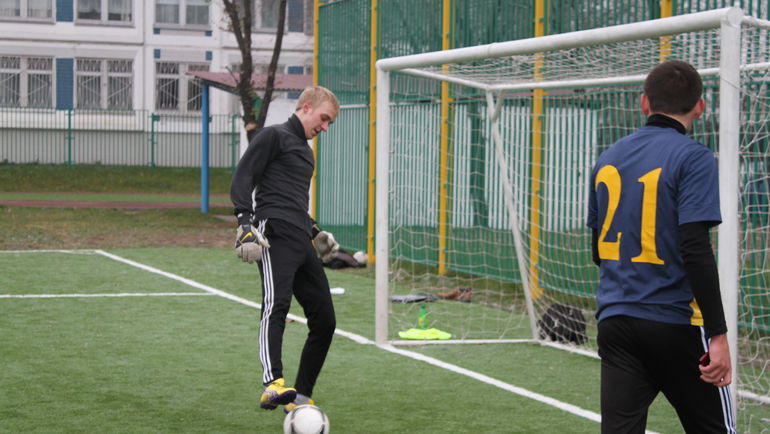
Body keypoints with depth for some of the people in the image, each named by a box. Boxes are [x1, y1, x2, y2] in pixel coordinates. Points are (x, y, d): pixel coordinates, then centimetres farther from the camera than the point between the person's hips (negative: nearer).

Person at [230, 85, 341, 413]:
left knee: (324, 320, 6)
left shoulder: (305, 150, 30)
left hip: (301, 242, 9)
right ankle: (273, 384, -45)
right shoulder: (274, 136, 3)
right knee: (276, 304, -28)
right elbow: (241, 180, -6)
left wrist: (314, 231, 33)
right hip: (275, 236, -9)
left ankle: (300, 398, 15)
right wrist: (246, 225, -16)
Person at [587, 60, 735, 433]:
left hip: (614, 319, 5)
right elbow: (695, 249, -18)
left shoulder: (608, 159, 10)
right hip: (676, 324, -5)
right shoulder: (693, 158, -9)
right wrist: (718, 335, -18)